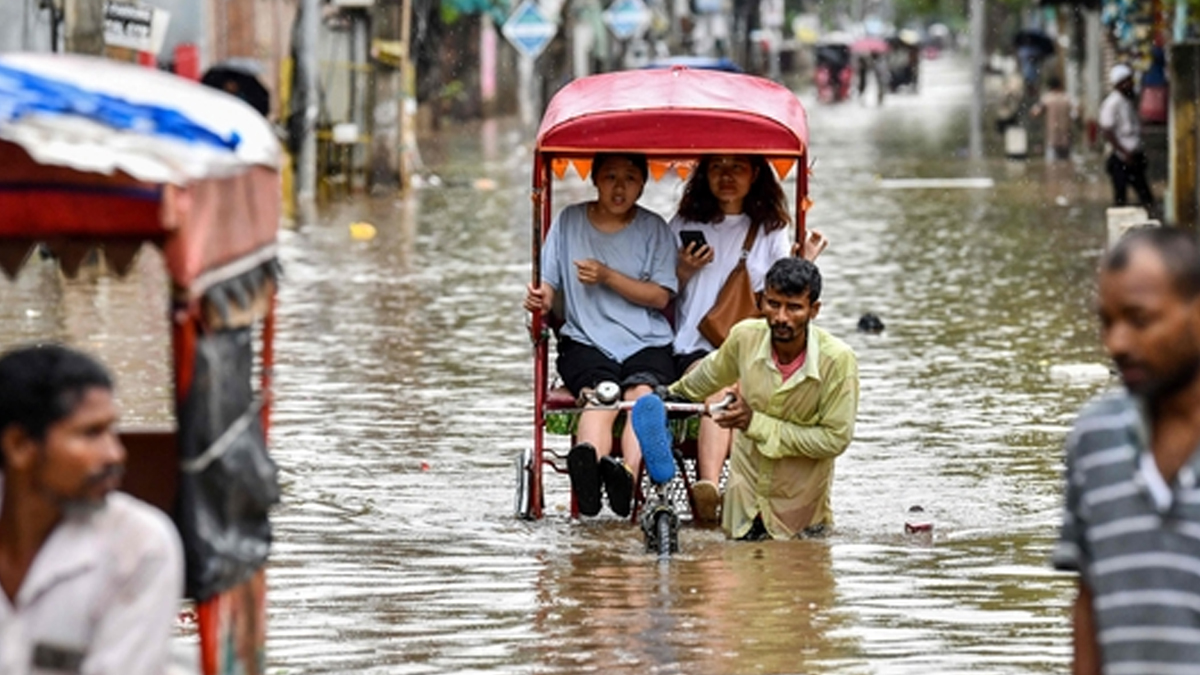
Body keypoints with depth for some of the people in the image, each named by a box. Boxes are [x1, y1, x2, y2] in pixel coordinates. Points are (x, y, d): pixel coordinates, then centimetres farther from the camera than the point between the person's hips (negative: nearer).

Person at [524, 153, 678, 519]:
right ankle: (588, 462, -63)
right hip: (585, 341, 0)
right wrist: (540, 299, -13)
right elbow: (549, 284, 11)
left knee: (642, 392, -32)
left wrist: (607, 277, -10)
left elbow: (660, 296, 1)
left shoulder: (654, 228, 9)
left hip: (647, 343, 0)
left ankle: (628, 473, -59)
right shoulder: (570, 221, 13)